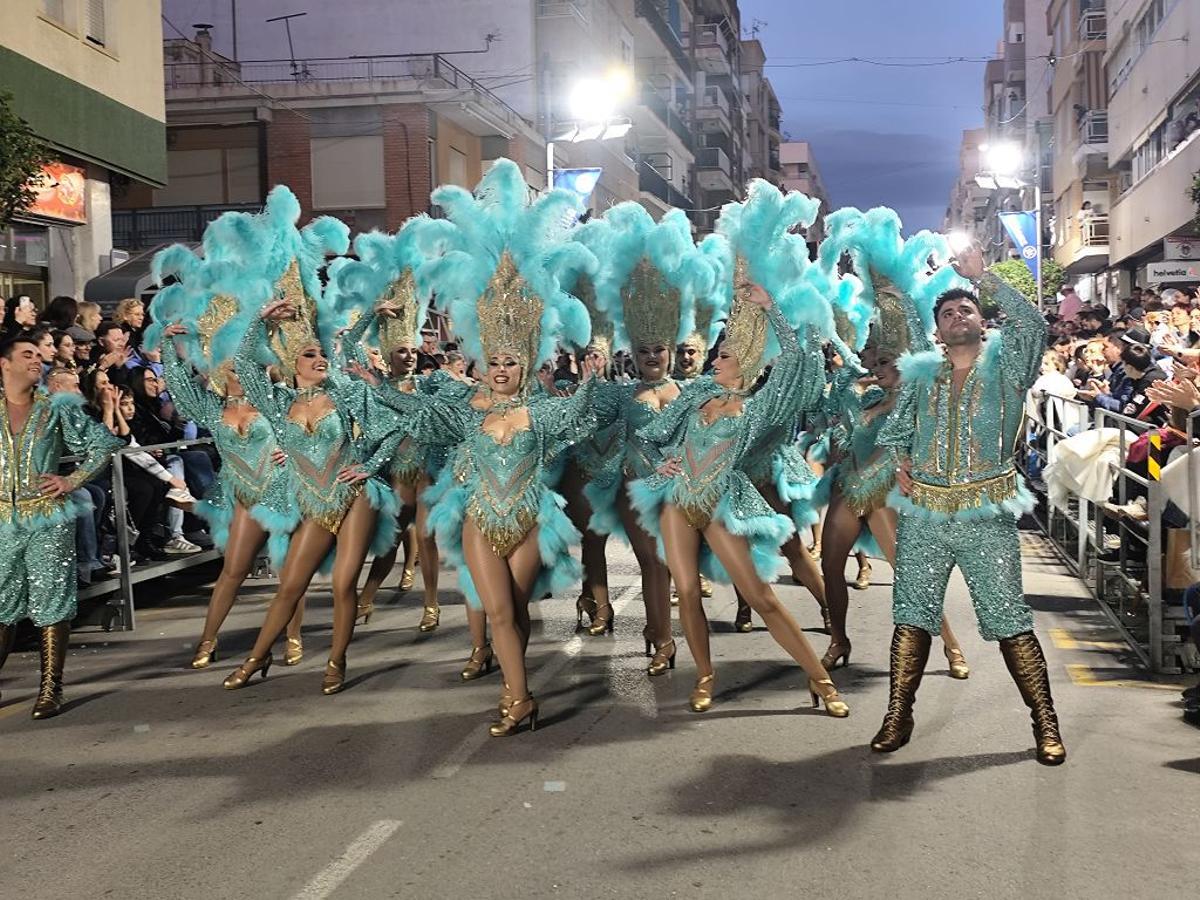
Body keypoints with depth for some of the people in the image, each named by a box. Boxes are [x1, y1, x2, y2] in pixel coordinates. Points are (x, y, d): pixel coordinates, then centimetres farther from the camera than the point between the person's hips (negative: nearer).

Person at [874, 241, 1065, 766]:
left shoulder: (1006, 364, 4)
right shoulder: (920, 371, 12)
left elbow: (1033, 326, -15)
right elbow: (893, 429, 20)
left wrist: (982, 277, -16)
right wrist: (900, 468, 3)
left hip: (987, 516, -3)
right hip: (923, 516, 3)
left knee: (1010, 621, -2)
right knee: (911, 617, 5)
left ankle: (1045, 722, 9)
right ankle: (898, 717, 16)